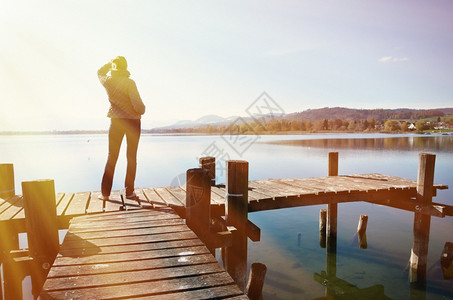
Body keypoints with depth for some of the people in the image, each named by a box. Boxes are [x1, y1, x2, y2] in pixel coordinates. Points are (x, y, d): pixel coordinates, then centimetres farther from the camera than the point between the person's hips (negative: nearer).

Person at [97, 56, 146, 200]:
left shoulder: (107, 81, -1)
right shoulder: (129, 83, -13)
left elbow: (100, 72, 23)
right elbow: (137, 103, -18)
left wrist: (111, 62, 21)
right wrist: (141, 111, 3)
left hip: (116, 121, 3)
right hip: (132, 121, -3)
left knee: (112, 156, 8)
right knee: (131, 157, 5)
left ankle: (105, 192, 7)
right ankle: (129, 191, 8)